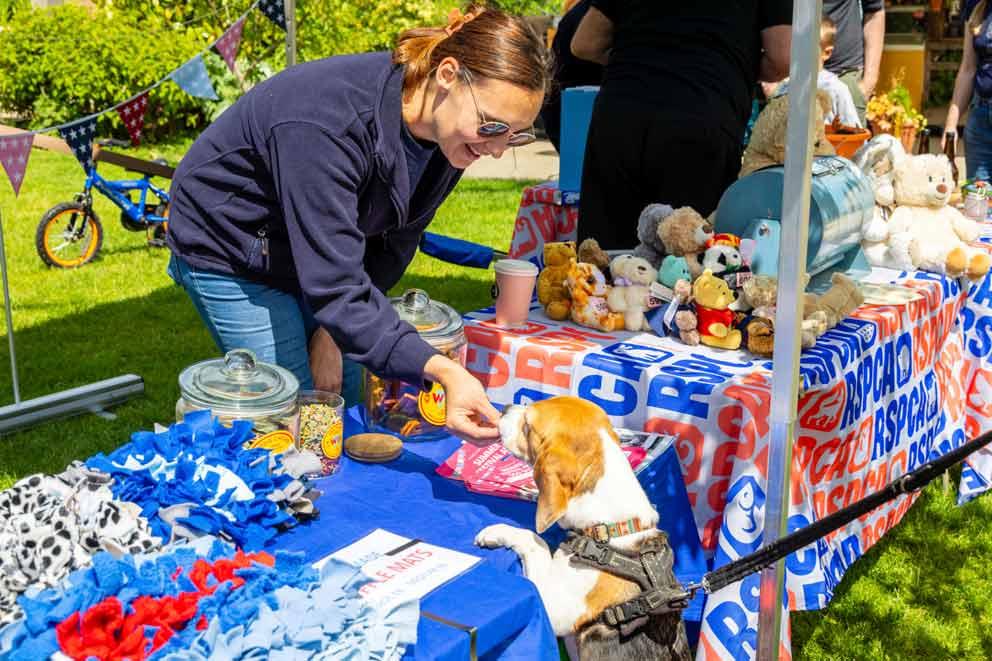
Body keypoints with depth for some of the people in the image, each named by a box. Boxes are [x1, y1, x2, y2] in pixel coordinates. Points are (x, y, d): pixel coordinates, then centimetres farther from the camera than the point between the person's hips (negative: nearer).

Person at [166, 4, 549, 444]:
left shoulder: (451, 136, -16)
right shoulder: (330, 122, -40)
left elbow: (394, 244, -4)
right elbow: (333, 286, -43)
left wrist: (332, 331, -12)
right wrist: (442, 372, -53)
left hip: (318, 246, 7)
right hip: (230, 253, -7)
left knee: (347, 395, 9)